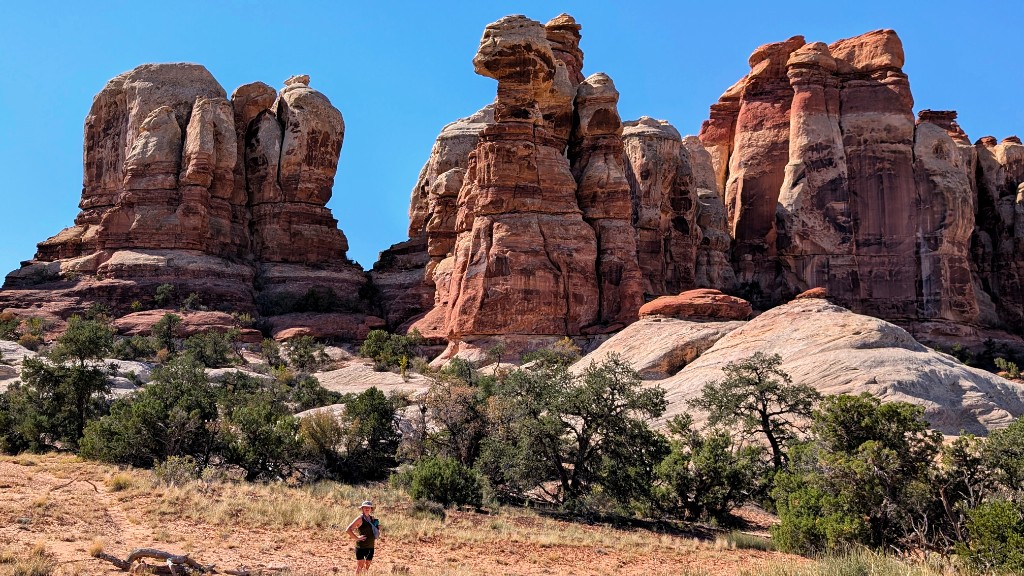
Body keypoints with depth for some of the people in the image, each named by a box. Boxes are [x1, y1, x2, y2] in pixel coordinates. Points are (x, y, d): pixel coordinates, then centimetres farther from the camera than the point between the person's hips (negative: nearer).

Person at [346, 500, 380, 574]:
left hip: (371, 547, 7)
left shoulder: (372, 518, 9)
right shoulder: (360, 518, -10)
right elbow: (348, 530, -15)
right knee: (360, 566, -3)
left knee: (367, 567, 11)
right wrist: (357, 538, -16)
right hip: (361, 547, -7)